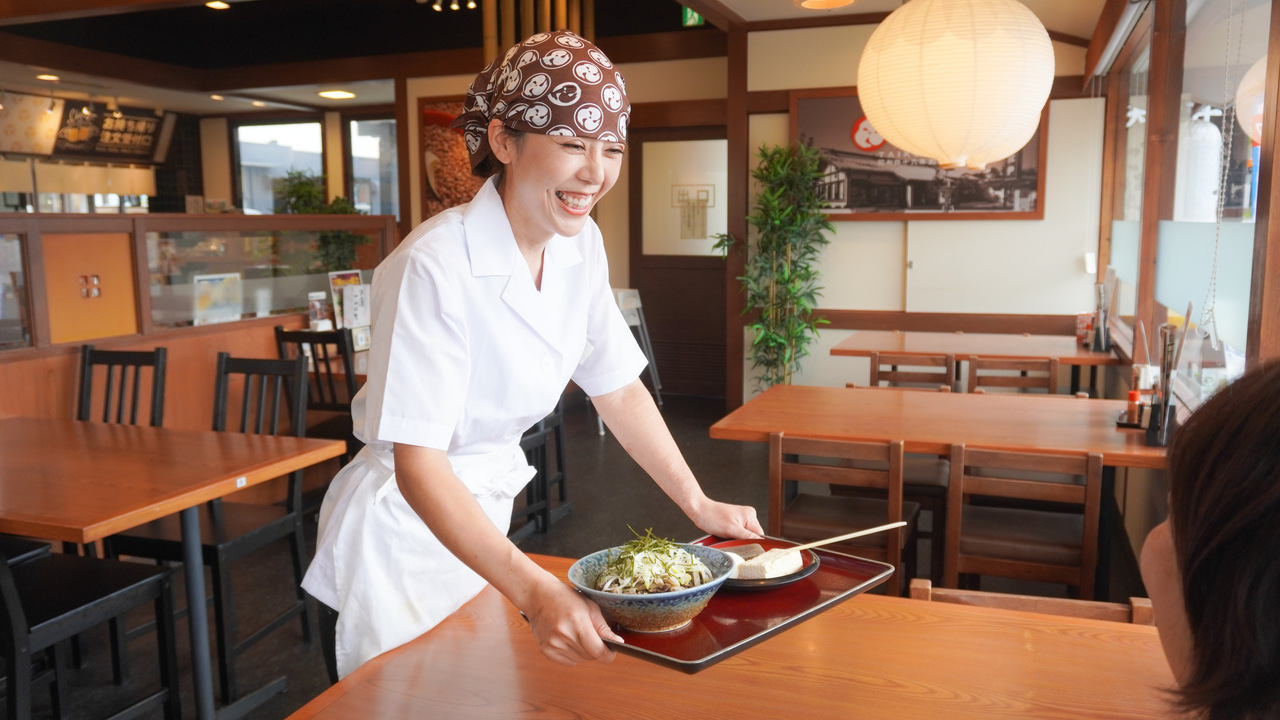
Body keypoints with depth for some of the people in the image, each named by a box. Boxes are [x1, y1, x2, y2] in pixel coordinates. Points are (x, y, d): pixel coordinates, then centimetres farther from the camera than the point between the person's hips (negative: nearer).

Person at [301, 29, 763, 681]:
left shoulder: (581, 246, -5)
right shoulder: (436, 265, -27)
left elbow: (619, 389, 5)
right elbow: (417, 466, -29)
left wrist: (700, 506, 3)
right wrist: (534, 592, -38)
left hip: (486, 523, 7)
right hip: (401, 536, -6)